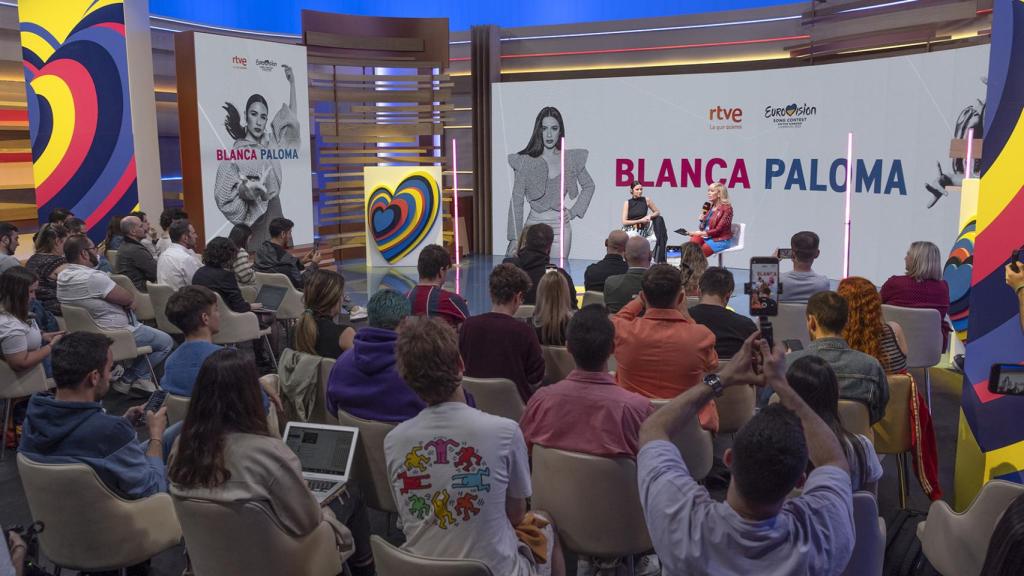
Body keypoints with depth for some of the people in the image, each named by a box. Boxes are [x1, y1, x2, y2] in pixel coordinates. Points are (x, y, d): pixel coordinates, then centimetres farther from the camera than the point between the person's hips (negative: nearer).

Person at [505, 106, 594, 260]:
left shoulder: (571, 159, 3)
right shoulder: (525, 162, -4)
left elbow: (589, 186, 20)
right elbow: (516, 201, -5)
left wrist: (574, 211, 7)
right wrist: (514, 238, -11)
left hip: (561, 225, 2)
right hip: (535, 224, -1)